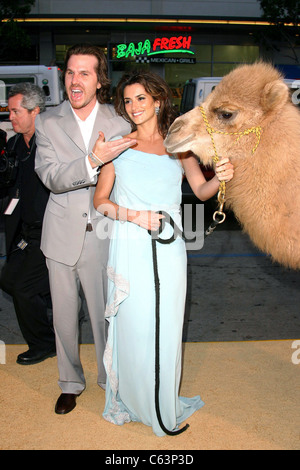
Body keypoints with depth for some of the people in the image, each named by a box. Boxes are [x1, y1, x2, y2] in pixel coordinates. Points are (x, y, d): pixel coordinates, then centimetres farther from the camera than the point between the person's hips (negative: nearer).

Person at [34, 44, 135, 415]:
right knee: (64, 315, 14)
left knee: (105, 314, 10)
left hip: (103, 236, -1)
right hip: (62, 238, 1)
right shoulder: (48, 123, -2)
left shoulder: (120, 124, -2)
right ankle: (71, 383, 35)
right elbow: (50, 177, -16)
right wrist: (93, 161, -30)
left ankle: (111, 380, 34)